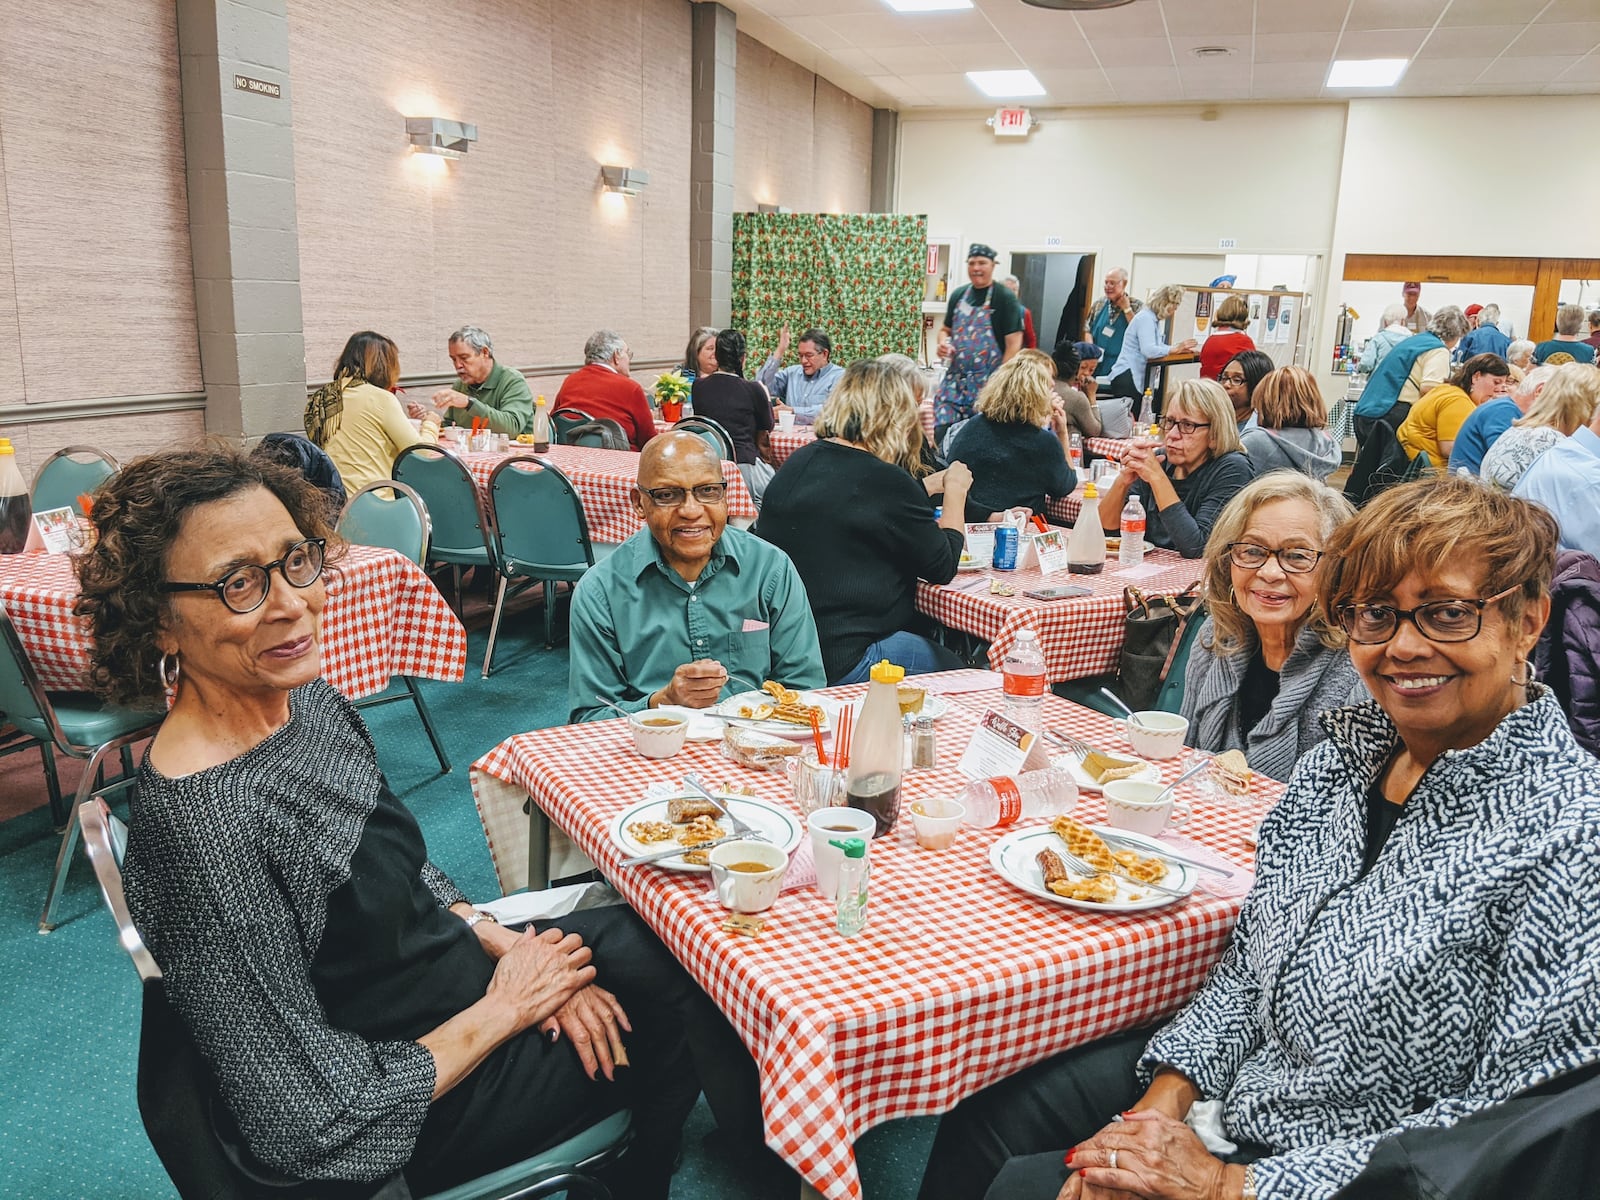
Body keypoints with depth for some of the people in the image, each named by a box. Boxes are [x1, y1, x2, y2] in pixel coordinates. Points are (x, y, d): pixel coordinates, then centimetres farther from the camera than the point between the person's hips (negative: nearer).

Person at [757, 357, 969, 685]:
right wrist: (955, 491, 10)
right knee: (951, 665, 12)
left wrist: (931, 485, 29)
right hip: (840, 663, -8)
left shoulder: (800, 461, 7)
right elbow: (942, 568, -4)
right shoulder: (888, 482, -18)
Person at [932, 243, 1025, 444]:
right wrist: (943, 343, -1)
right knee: (940, 428, -1)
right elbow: (946, 329, 23)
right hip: (955, 378, 5)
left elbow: (1014, 343, -9)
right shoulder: (959, 294, 11)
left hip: (988, 382, -5)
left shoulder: (1005, 298, -5)